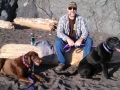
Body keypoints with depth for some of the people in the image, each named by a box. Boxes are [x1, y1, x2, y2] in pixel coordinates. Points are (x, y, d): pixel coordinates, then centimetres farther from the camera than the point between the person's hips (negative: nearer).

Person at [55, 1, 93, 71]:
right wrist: (68, 39, -36)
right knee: (58, 41, -31)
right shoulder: (63, 19, -8)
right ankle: (62, 62, -19)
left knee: (89, 40, -25)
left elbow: (85, 31, -13)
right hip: (67, 40, -1)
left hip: (78, 40, 1)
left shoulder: (80, 19, -6)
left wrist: (80, 39, -36)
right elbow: (59, 32, -18)